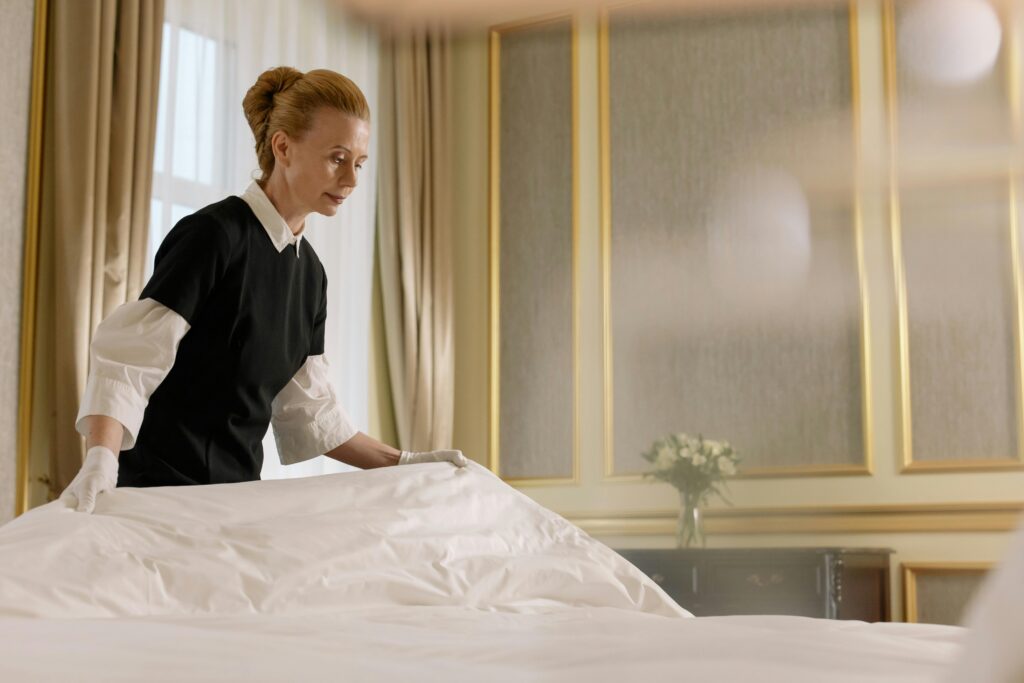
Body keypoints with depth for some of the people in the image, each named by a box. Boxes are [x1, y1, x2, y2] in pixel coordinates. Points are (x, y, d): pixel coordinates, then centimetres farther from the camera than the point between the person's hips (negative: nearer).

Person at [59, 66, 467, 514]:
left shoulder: (309, 271, 10)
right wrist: (101, 460, -35)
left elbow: (307, 410, 14)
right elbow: (127, 360, -20)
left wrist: (403, 463, 8)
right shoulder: (214, 235, -13)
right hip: (162, 490, -7)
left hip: (237, 492, 7)